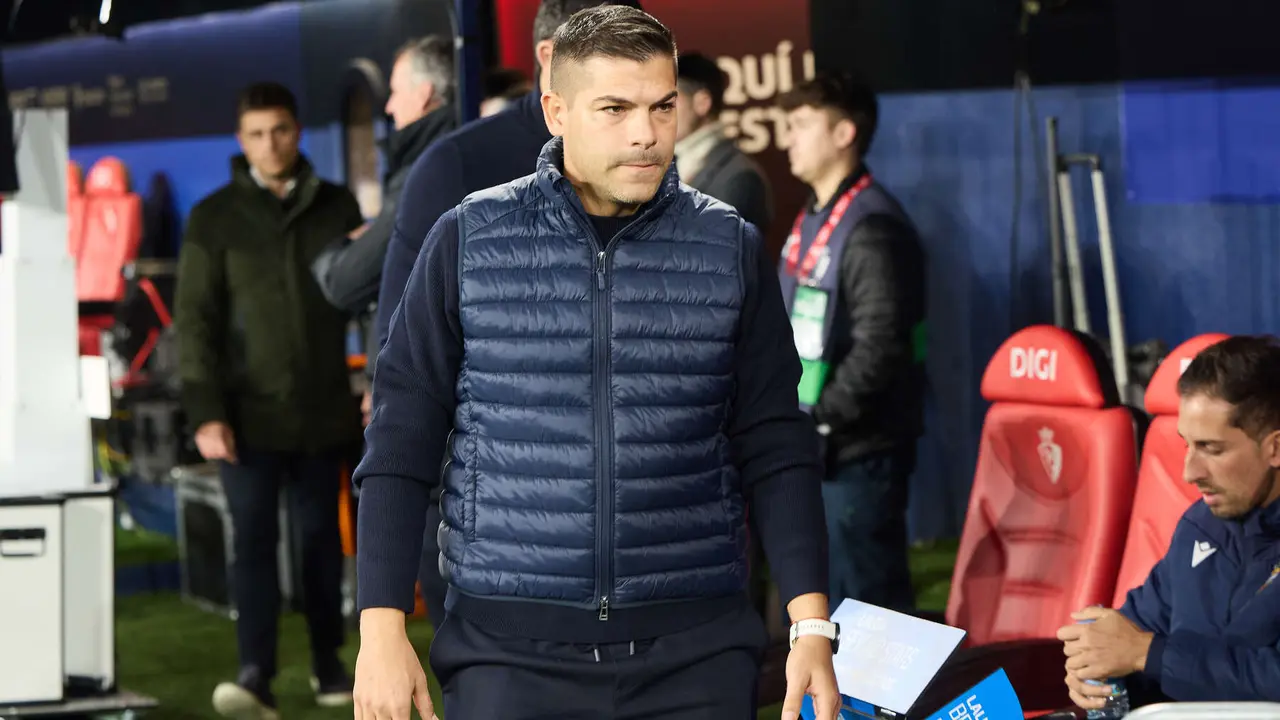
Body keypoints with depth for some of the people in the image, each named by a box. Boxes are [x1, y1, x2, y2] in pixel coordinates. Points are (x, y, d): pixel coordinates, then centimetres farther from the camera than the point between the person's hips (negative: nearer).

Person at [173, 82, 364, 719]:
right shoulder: (215, 218, 0)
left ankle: (328, 662, 25)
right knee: (254, 539, -11)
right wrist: (205, 413, -11)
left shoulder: (336, 207, 7)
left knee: (320, 538, 12)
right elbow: (193, 319, -3)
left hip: (323, 411, 2)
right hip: (251, 415, -2)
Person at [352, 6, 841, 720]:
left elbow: (775, 448, 7)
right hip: (510, 652, -1)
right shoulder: (468, 240, 2)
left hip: (695, 656, 1)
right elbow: (402, 442, 3)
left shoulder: (730, 249, 5)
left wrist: (813, 625, -2)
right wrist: (382, 631, -3)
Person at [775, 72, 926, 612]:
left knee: (865, 599, -4)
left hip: (856, 452, -10)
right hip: (811, 453, 10)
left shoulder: (872, 228, -16)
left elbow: (879, 346, -23)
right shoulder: (812, 221, 15)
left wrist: (818, 420, -20)